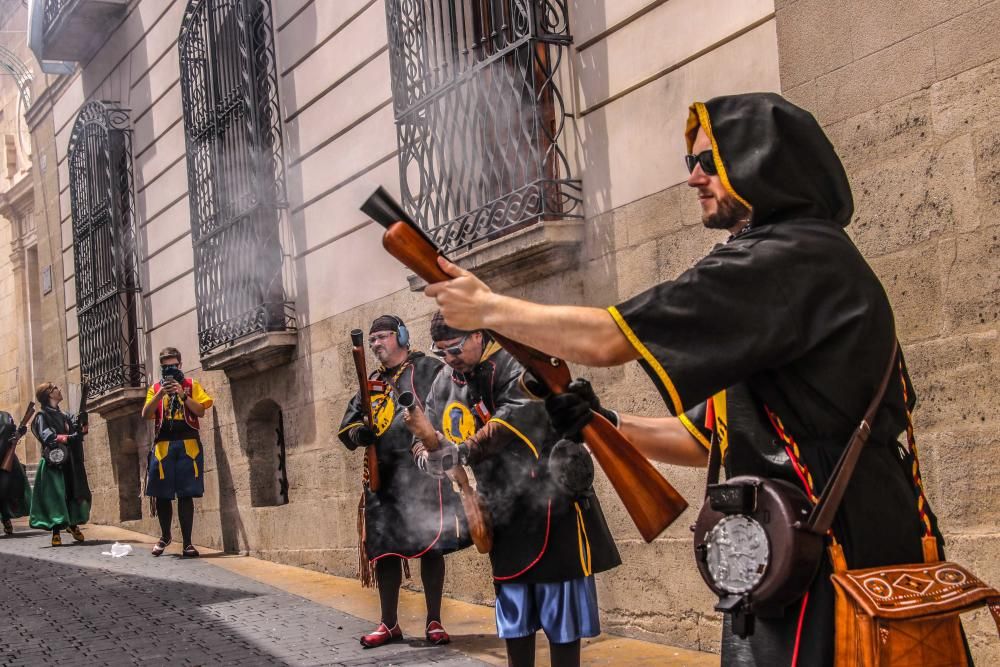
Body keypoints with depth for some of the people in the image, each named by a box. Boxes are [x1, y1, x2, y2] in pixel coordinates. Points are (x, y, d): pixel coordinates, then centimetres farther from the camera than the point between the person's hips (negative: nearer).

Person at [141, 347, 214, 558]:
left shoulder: (192, 385, 8)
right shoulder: (155, 388, 12)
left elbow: (201, 411, -2)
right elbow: (146, 415, 0)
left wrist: (183, 395, -13)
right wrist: (160, 394, -12)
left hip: (188, 445, -2)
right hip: (163, 446, 2)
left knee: (186, 495, -4)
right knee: (162, 494, 5)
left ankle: (187, 543, -2)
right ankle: (165, 536, 26)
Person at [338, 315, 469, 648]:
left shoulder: (427, 369, 1)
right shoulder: (372, 382, 20)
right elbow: (347, 423, 18)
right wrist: (359, 432, -6)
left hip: (423, 474, -6)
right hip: (383, 479, 6)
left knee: (431, 546, -1)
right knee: (382, 549, 7)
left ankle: (434, 622, 9)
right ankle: (389, 623, 19)